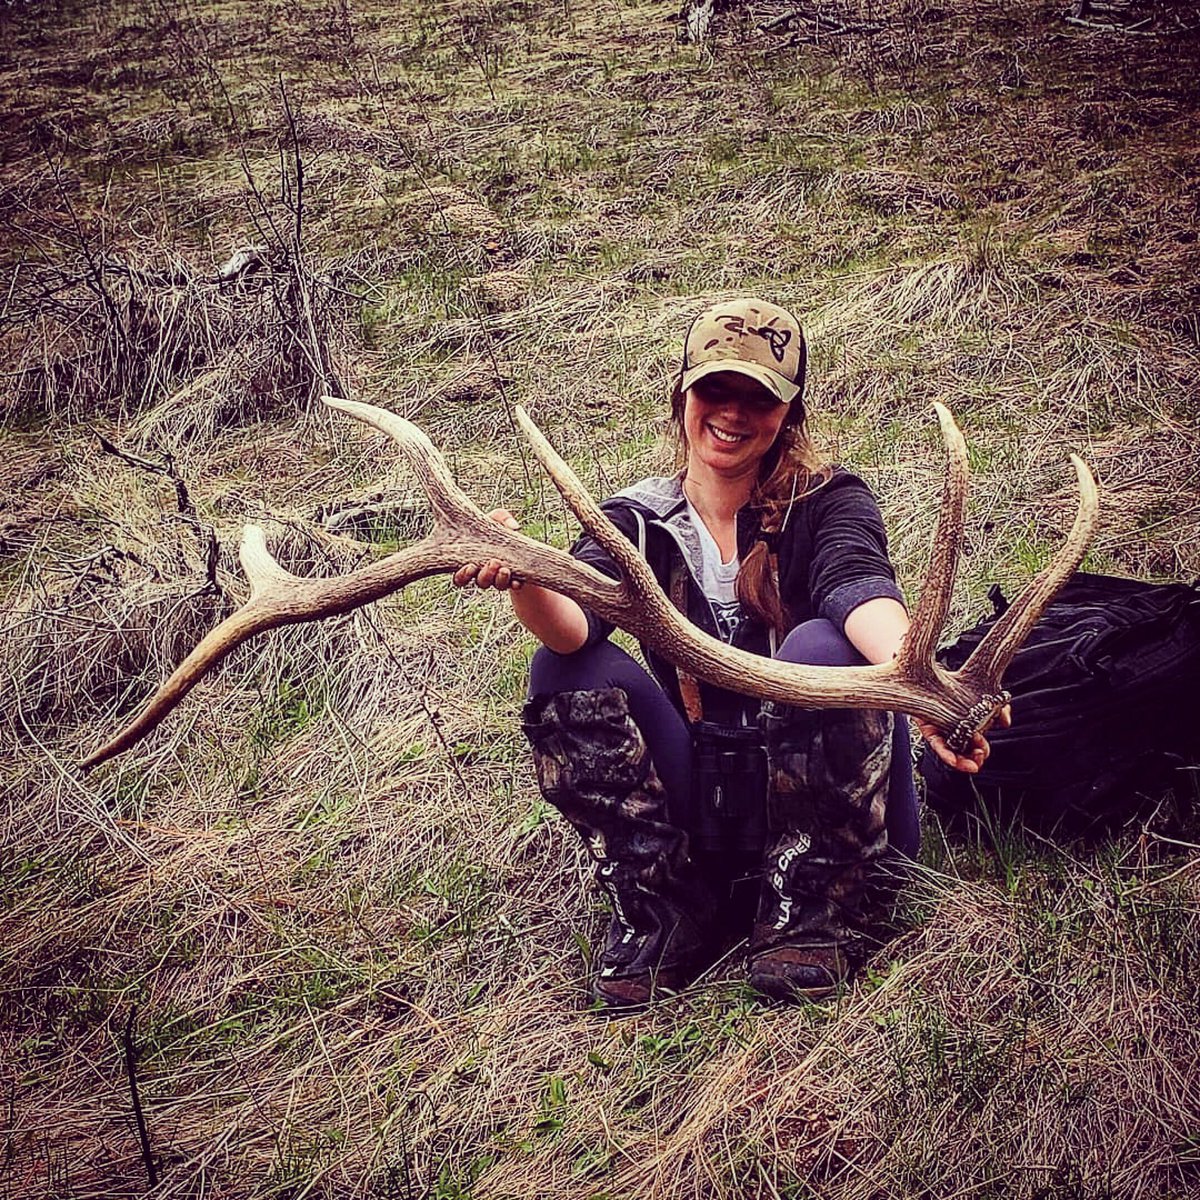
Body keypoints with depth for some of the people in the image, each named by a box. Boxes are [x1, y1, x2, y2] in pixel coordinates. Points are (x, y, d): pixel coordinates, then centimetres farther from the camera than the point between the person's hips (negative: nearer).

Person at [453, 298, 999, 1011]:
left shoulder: (828, 502, -2)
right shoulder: (638, 522, 4)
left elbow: (859, 585, -27)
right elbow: (575, 624, -18)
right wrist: (524, 579, -43)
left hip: (822, 801, -2)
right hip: (701, 806, 3)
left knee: (822, 648, -30)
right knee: (568, 673, -18)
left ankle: (815, 913, -15)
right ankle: (668, 914, -9)